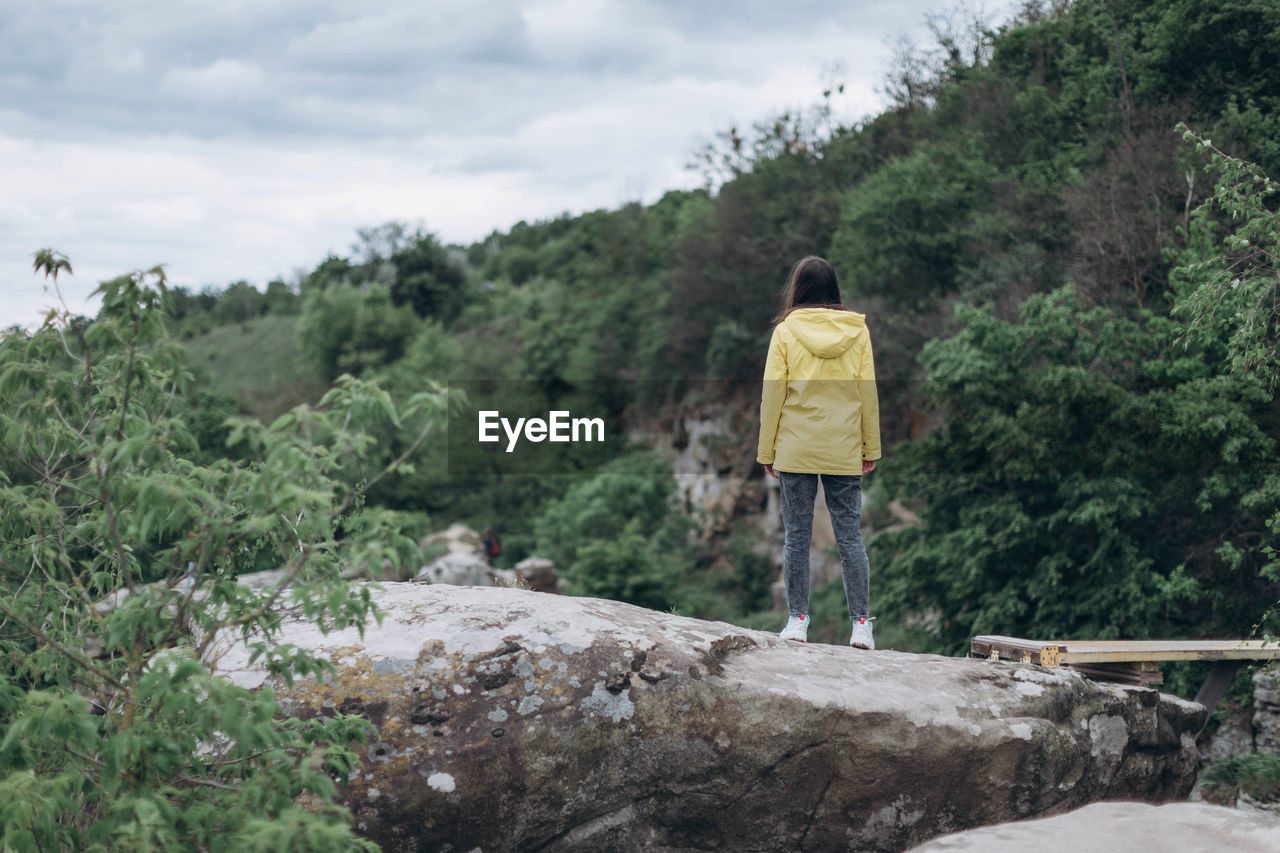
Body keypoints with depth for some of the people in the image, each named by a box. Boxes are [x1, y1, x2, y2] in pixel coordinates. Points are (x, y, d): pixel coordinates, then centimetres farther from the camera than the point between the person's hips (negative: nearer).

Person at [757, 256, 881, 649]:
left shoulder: (785, 331, -3)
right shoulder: (858, 330, 2)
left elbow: (772, 395, -3)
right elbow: (868, 392, 3)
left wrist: (766, 451, 5)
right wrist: (871, 447, 11)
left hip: (795, 450, -1)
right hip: (844, 451, 1)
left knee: (797, 535, 6)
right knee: (850, 535, 4)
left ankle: (798, 619, 8)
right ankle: (861, 624, 1)